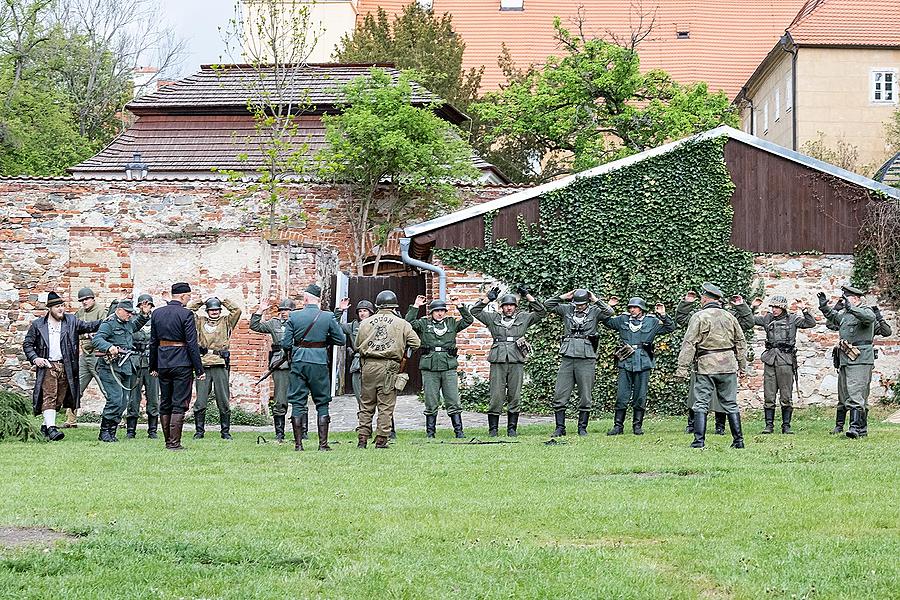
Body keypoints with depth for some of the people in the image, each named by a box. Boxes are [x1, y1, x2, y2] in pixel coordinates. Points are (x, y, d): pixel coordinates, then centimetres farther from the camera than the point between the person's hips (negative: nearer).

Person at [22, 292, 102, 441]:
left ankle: (46, 426, 21)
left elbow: (88, 326, 3)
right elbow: (27, 344, 10)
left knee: (59, 399, 7)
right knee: (49, 397, -15)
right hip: (47, 366, -3)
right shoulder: (38, 325, 6)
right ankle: (51, 428, -24)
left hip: (66, 366, 3)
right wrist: (34, 358, -6)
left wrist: (104, 321, -13)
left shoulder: (72, 321, 10)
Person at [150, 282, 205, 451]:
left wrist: (153, 367, 18)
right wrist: (199, 369, -9)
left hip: (163, 363, 6)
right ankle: (174, 443, -7)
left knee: (165, 405, 13)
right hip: (182, 364, -6)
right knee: (179, 405, -3)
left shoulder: (157, 313, 6)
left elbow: (153, 342, 11)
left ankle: (168, 441, 17)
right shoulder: (186, 314, -11)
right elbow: (192, 344, -13)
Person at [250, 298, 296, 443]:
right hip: (280, 367, 1)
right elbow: (255, 326, 9)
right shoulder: (274, 324, 12)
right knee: (280, 402, 1)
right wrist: (259, 311, 1)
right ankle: (279, 434, 7)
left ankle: (302, 432, 11)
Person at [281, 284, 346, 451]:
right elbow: (341, 340, 3)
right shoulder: (328, 317, -4)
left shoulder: (294, 316, -2)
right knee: (322, 404, 8)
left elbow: (285, 344, -2)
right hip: (319, 363, -1)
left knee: (297, 403, 6)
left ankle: (298, 443, 3)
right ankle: (323, 443, 4)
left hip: (298, 362, 1)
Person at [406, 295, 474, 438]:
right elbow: (409, 323, -6)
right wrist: (415, 306, -10)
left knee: (453, 402, -1)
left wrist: (459, 306, -1)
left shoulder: (451, 323, 13)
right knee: (431, 403, 3)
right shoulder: (424, 324, 8)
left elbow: (468, 320, 6)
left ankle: (459, 430, 4)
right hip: (429, 368, -1)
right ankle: (430, 431, 11)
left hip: (449, 368, 1)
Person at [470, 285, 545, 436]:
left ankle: (512, 428, 9)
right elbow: (475, 311, 11)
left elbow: (541, 312, 8)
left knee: (514, 397, 2)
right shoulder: (493, 318, 12)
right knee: (496, 397, -3)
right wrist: (488, 298, 3)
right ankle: (493, 428, 3)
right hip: (498, 361, -1)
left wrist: (527, 296, 4)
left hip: (516, 362, 1)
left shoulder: (523, 318, 13)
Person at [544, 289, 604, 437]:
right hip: (567, 358, 2)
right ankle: (560, 428, 8)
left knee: (585, 397, 2)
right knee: (559, 395, 0)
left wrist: (596, 301, -7)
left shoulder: (594, 312, 3)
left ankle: (582, 428, 12)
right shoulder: (567, 310, 10)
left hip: (586, 359, -2)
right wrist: (563, 297, 4)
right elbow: (548, 304, 11)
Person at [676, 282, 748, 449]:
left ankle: (699, 440, -6)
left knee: (701, 405, 0)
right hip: (728, 366, 4)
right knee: (731, 404, 10)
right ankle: (738, 440, 9)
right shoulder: (730, 317, 10)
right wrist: (742, 366, 20)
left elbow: (689, 344, -10)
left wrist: (683, 367, -9)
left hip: (706, 366, -4)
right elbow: (741, 342, 14)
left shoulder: (698, 317, -5)